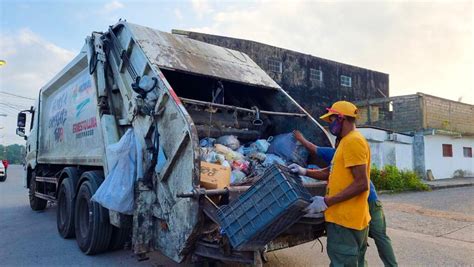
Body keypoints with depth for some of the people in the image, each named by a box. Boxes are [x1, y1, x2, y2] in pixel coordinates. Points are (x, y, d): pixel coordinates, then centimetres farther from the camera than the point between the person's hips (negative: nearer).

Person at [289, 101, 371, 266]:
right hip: (348, 218, 10)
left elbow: (361, 184, -22)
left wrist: (326, 201, -20)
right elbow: (335, 173, 22)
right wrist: (305, 172, 14)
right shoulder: (347, 141, 15)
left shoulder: (353, 141, -17)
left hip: (345, 220, -10)